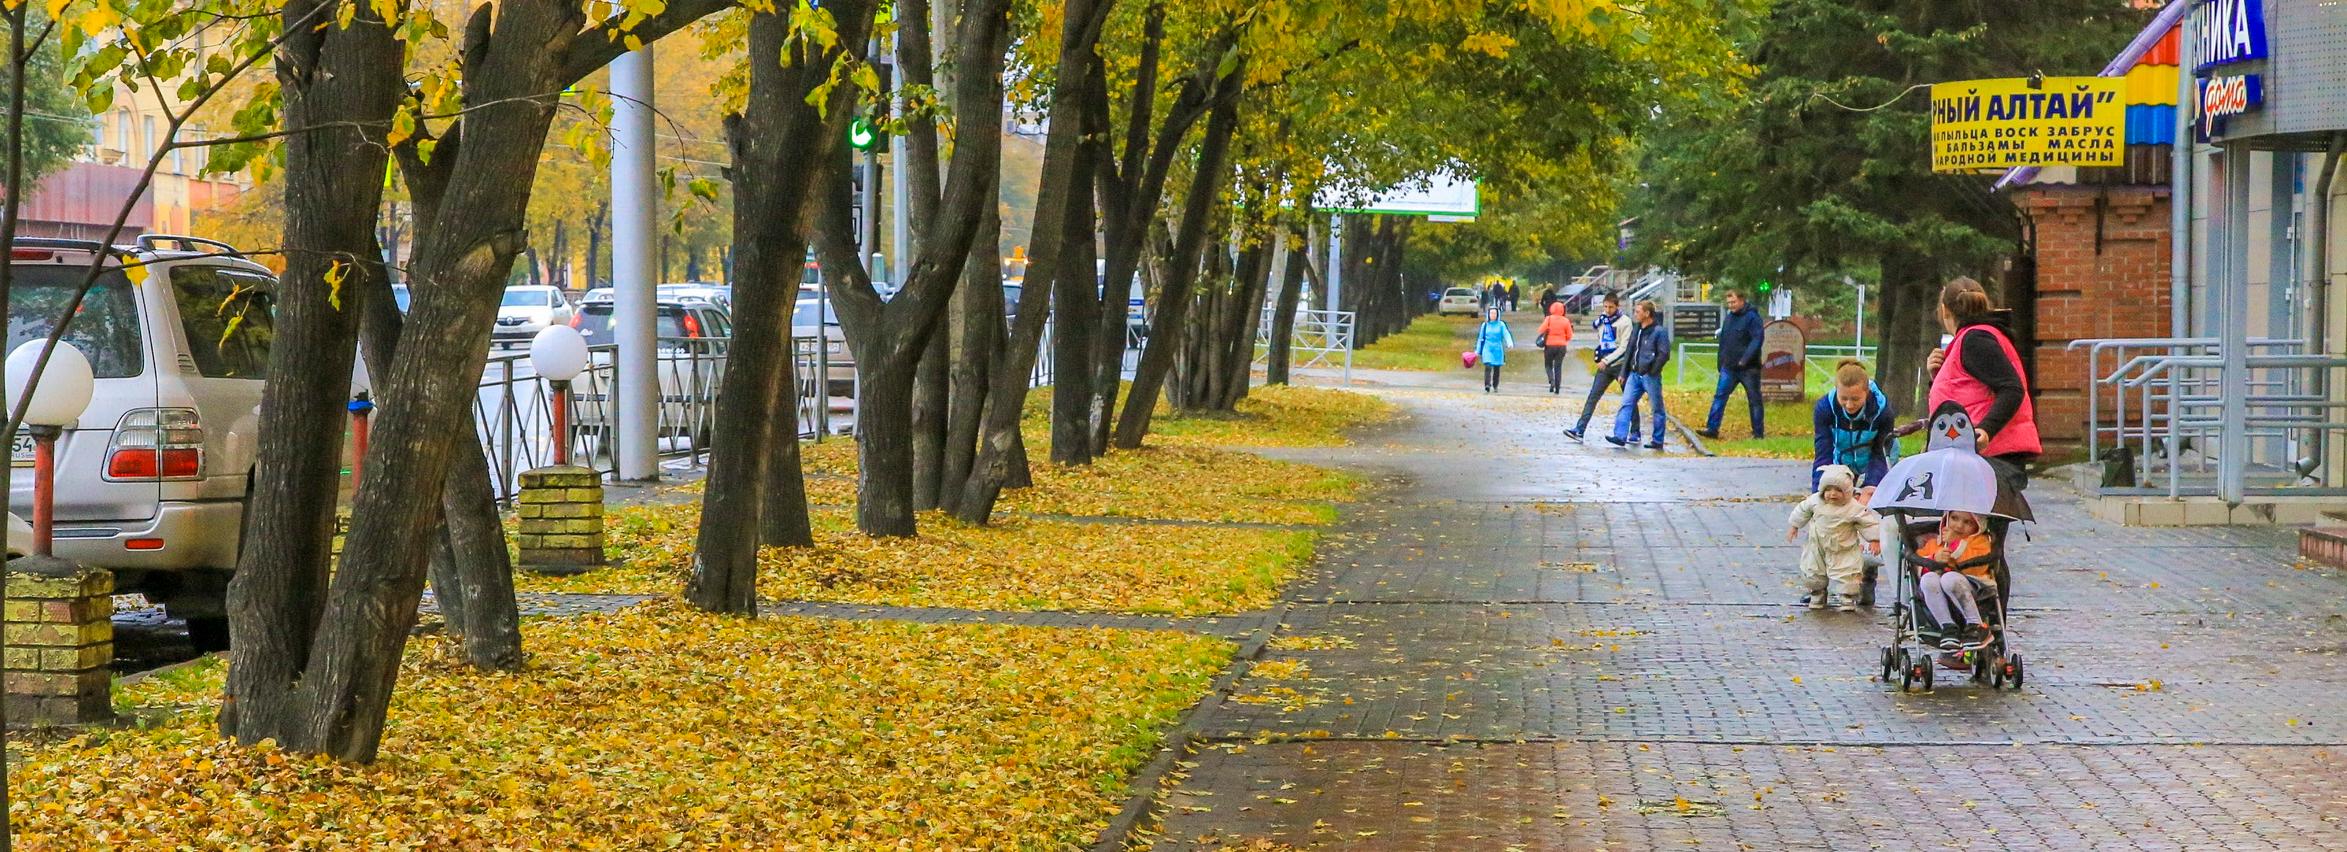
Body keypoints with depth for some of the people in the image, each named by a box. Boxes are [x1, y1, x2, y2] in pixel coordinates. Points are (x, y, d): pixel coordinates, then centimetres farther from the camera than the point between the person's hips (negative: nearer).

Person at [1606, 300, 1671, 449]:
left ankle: (1657, 441, 10)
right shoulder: (1637, 330, 14)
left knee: (1657, 408, 4)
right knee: (1626, 404, -3)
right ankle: (1620, 436, -8)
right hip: (1635, 374, 7)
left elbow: (1664, 354, -14)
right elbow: (1629, 351, 18)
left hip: (1650, 376, -7)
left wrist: (1652, 372, -17)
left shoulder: (1659, 331, -9)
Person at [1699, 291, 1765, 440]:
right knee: (1719, 396, -3)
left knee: (1754, 400, 3)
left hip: (1748, 369, -6)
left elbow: (1757, 340, -18)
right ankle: (1712, 429, -4)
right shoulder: (1729, 318, 13)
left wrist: (1745, 359, -26)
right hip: (1729, 368, 6)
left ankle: (1759, 433, 11)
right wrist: (1720, 364, 17)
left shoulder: (1752, 317, -10)